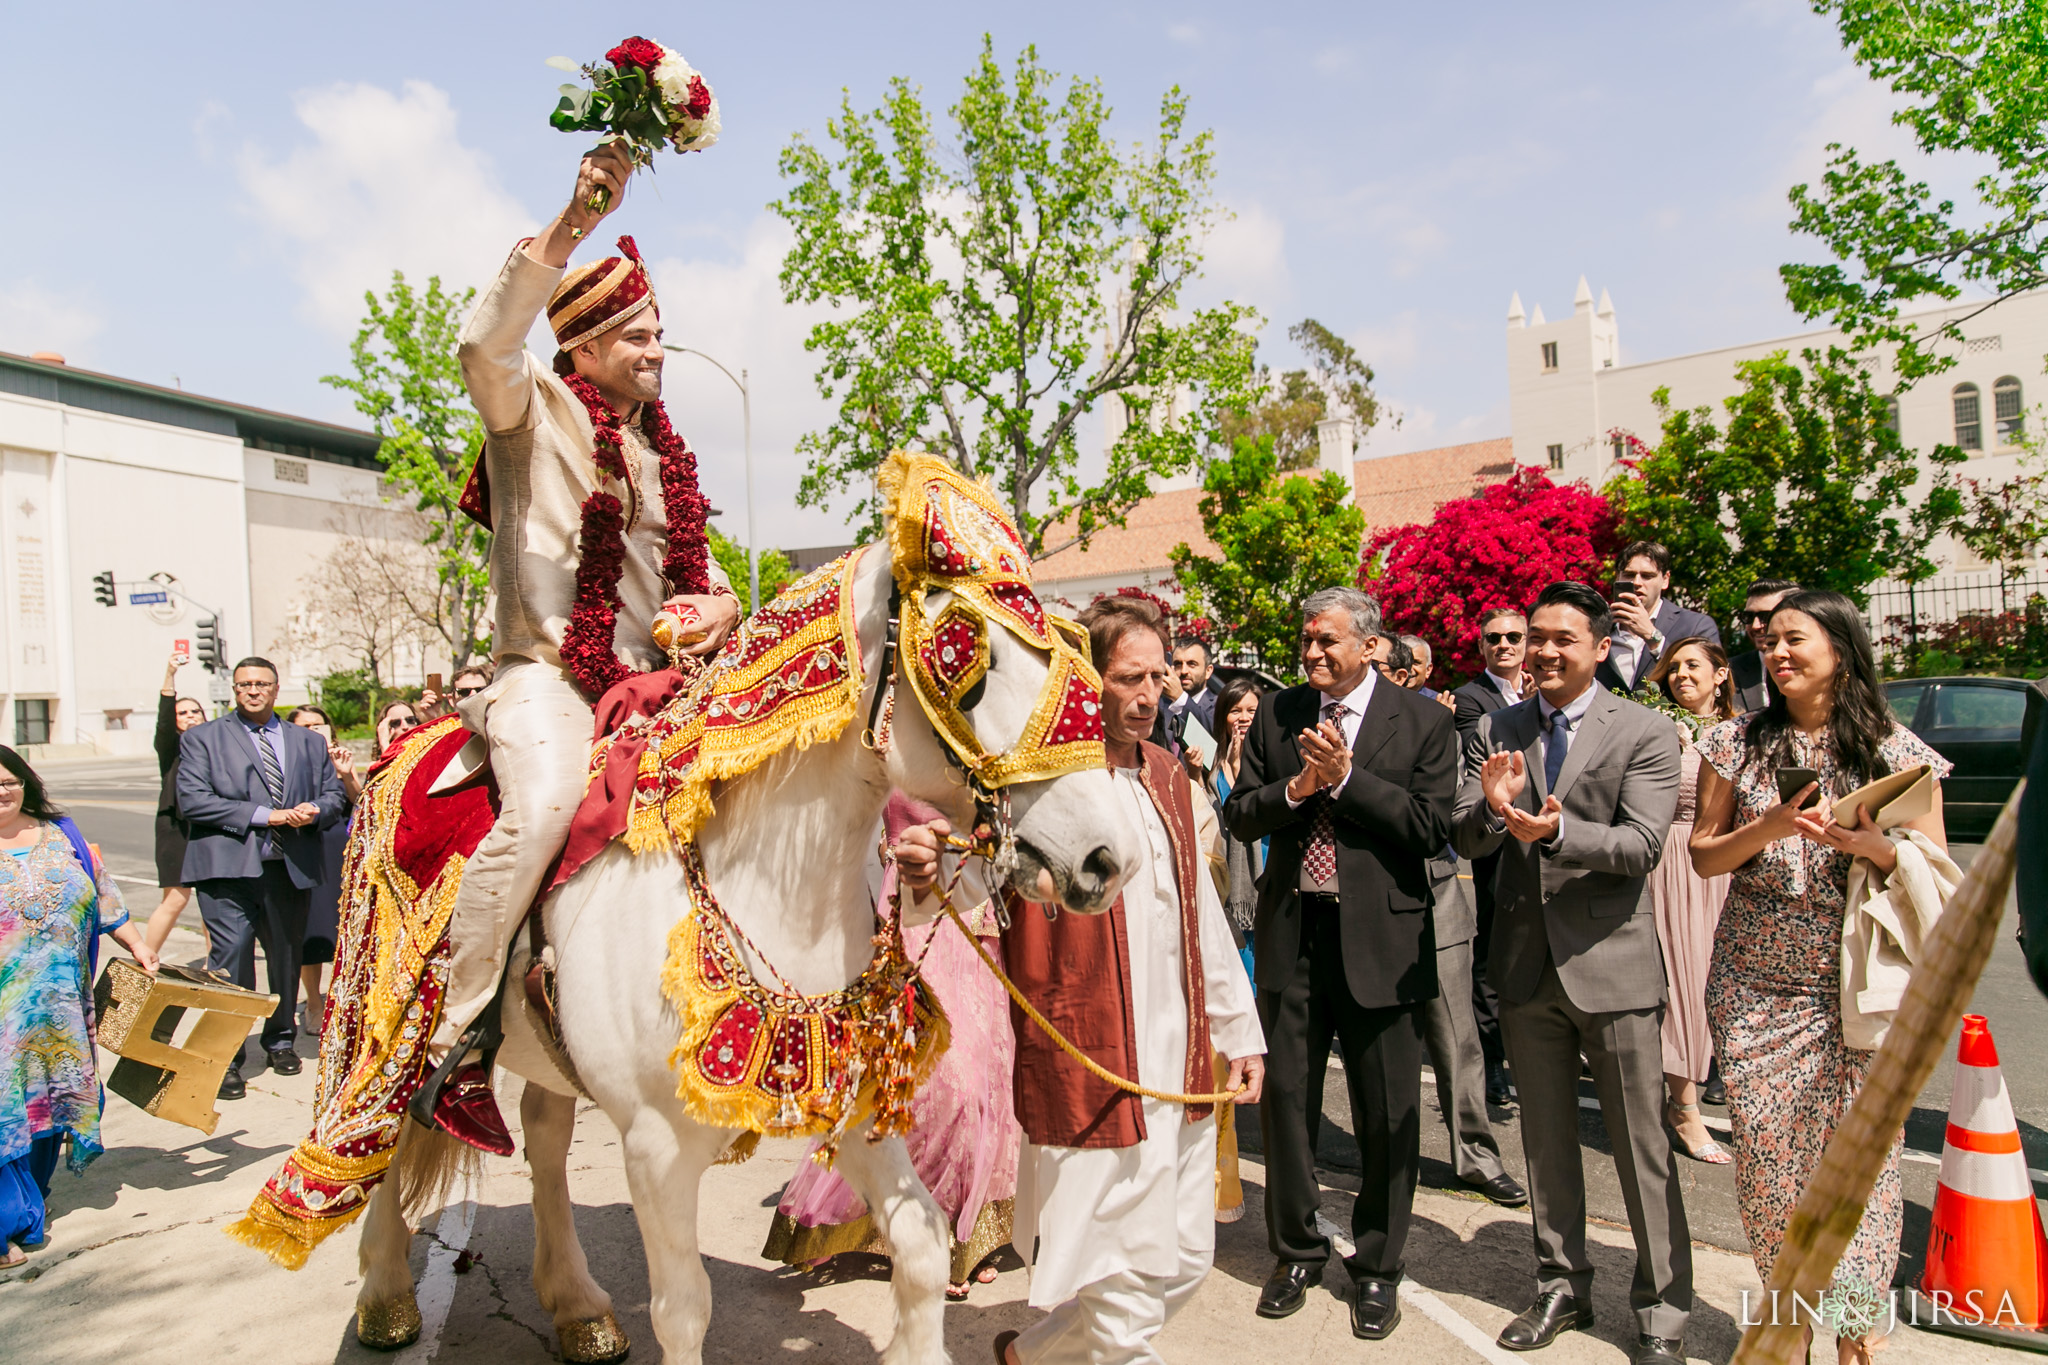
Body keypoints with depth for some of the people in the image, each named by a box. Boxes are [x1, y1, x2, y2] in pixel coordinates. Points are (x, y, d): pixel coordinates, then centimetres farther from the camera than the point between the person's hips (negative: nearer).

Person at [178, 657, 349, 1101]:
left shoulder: (308, 742, 16)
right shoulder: (202, 739, 5)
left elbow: (334, 794, 16)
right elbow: (192, 800, -8)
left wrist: (314, 811, -9)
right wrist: (264, 815, -14)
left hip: (290, 867, 4)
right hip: (229, 868, -3)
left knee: (287, 958, 13)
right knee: (231, 963, -9)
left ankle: (280, 1040, 31)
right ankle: (225, 1059, 1)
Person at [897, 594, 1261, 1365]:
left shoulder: (1169, 781, 12)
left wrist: (1241, 1031, 17)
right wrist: (927, 862, -47)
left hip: (1183, 1068, 8)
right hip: (1091, 1070, -7)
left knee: (1183, 1264, 17)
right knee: (1123, 1290, 0)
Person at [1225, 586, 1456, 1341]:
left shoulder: (1423, 722, -3)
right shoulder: (1277, 713, 6)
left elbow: (1432, 826, -10)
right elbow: (1238, 815, 4)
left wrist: (1345, 777, -16)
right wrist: (1297, 788, -13)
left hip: (1380, 936, -2)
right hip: (1291, 932, 3)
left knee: (1388, 1114, 8)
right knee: (1285, 1096, 12)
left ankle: (1377, 1267, 29)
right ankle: (1296, 1250, 33)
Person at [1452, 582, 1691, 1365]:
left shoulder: (1645, 733, -5)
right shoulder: (1495, 732, 4)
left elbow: (1643, 844, -15)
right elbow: (1465, 842, -3)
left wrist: (1555, 831, -31)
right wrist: (1492, 808, -25)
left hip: (1612, 962, -3)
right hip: (1526, 963, 4)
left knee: (1642, 1145, 6)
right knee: (1545, 1139, 17)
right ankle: (1562, 1287, 34)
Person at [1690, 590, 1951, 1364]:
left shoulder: (1897, 751, 1)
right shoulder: (1738, 743, 4)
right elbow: (1703, 856, 6)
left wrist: (1869, 845, -17)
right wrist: (1766, 828, -13)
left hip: (1857, 989, -1)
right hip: (1754, 987, 1)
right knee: (1766, 1149, 3)